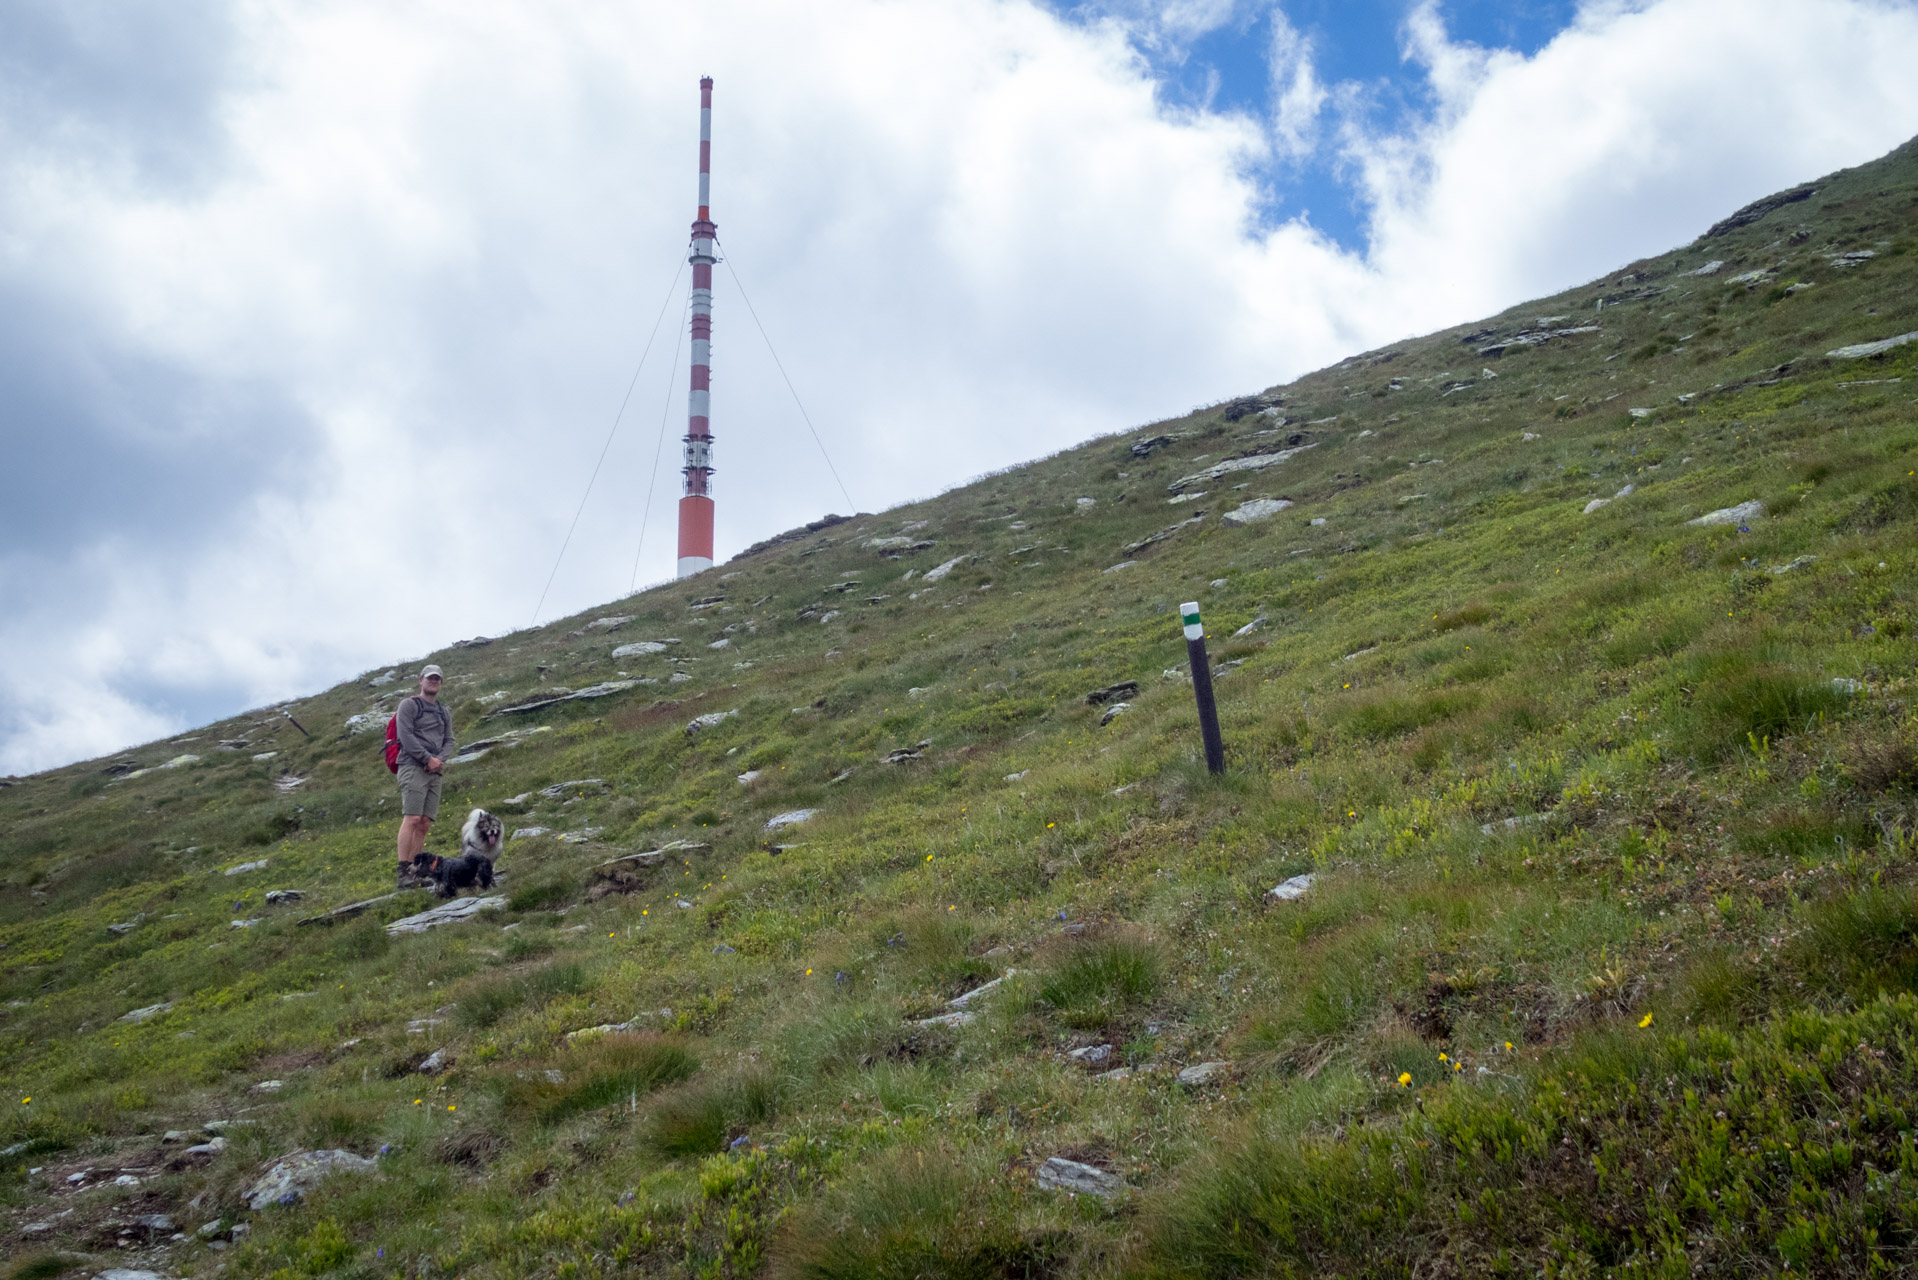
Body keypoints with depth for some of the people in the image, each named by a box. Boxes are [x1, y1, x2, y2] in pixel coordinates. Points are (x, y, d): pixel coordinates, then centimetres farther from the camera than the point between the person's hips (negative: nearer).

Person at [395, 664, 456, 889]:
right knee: (412, 819, -16)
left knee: (425, 824, 1)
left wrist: (440, 759, -4)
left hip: (434, 771, 6)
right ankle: (403, 872, -19)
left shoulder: (444, 712, 22)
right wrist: (427, 758, -11)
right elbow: (405, 735, -8)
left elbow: (449, 741, 17)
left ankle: (414, 871, 2)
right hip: (413, 767, -6)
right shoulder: (409, 705, 3)